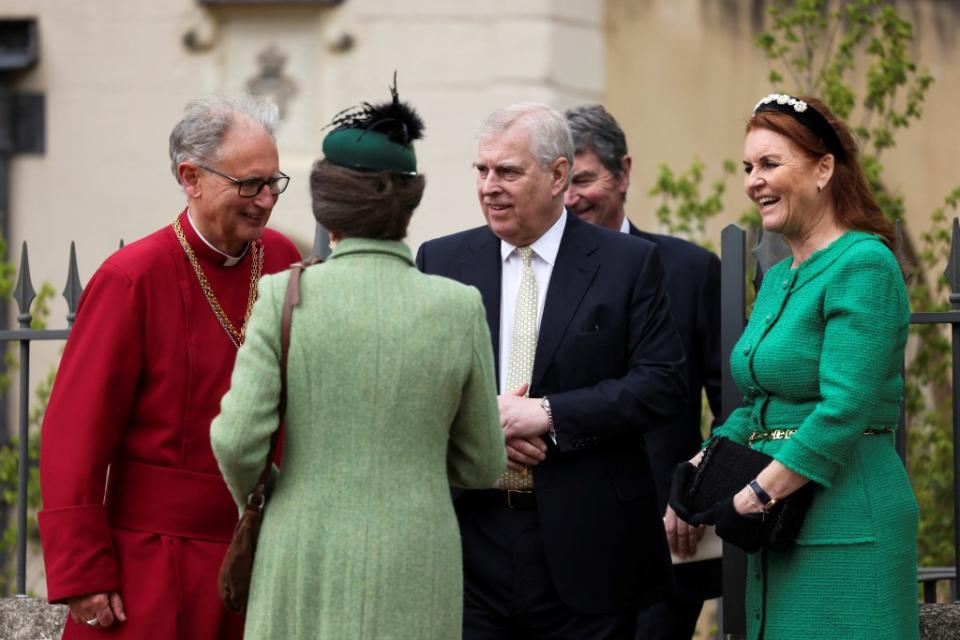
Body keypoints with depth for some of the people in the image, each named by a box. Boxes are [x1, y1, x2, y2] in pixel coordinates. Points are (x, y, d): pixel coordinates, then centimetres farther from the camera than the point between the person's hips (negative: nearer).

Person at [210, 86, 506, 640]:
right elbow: (481, 468, 6)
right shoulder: (459, 309, -2)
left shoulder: (286, 298, -5)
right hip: (413, 573, 0)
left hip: (305, 572, 0)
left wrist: (256, 505, 11)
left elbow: (238, 442, -10)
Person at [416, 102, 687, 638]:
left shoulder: (629, 263, 2)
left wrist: (548, 414, -15)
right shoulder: (442, 261, 10)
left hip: (586, 547, -2)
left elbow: (663, 386, -6)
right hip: (471, 540, 2)